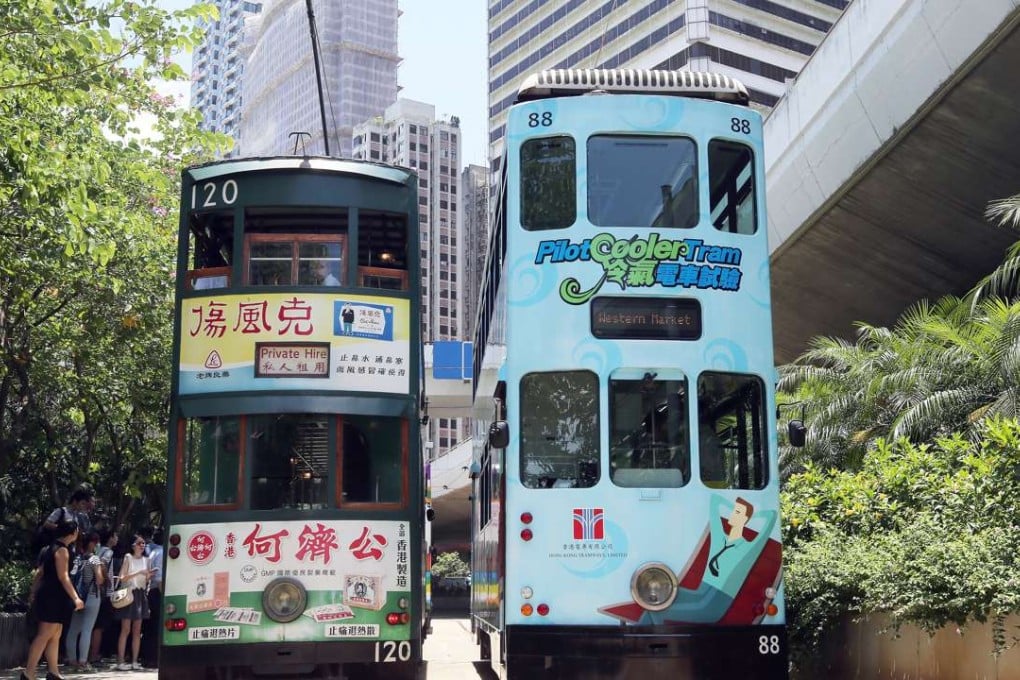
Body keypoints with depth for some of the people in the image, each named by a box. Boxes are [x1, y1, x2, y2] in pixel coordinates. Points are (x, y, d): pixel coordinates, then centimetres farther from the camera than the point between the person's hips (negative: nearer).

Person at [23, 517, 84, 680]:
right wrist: (75, 598, -25)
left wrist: (34, 593, 27)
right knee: (45, 635, -9)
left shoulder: (50, 548, 15)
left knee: (55, 634, 13)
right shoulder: (62, 550, -14)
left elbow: (39, 572, 20)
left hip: (47, 596, 10)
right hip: (53, 597, -10)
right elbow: (63, 577, -21)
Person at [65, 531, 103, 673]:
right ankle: (82, 662, -4)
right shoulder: (94, 559, -9)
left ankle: (72, 660, 17)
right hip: (92, 596, -5)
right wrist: (105, 579, 5)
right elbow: (99, 580, -16)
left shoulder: (77, 558, 5)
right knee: (87, 630, -3)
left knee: (73, 629, 11)